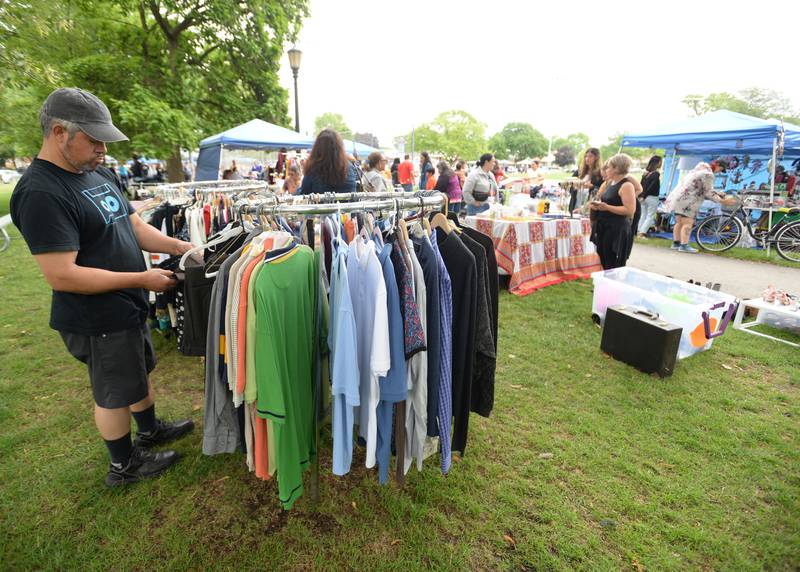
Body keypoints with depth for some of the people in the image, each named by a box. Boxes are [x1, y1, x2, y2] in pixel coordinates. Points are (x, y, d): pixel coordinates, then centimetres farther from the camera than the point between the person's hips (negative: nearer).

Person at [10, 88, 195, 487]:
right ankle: (123, 465, 34)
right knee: (115, 393, 10)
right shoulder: (41, 193, -24)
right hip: (98, 320, -9)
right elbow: (61, 275, -28)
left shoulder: (98, 173, 4)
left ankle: (150, 430, 49)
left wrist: (178, 247, -4)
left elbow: (132, 225, 10)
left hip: (128, 308, 9)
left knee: (140, 372, 25)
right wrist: (142, 279, -24)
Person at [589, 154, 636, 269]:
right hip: (603, 227, 9)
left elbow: (630, 210, -20)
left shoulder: (626, 185, -12)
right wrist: (597, 205, 5)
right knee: (603, 263, 15)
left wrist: (607, 207, -22)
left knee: (613, 266, -4)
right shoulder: (609, 183, 13)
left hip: (617, 230, -9)